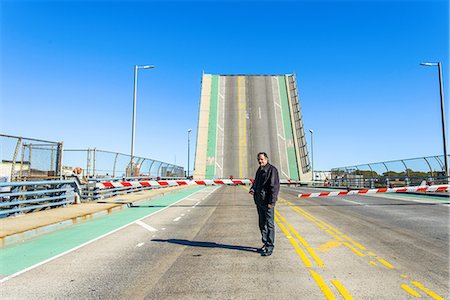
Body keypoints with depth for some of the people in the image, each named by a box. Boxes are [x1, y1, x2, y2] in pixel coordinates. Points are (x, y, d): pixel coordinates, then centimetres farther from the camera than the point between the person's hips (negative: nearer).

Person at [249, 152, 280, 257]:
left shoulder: (272, 170, -12)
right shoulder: (259, 170, 15)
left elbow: (275, 187, -17)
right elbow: (255, 182, 25)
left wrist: (271, 202, -20)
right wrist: (252, 189, 3)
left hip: (267, 203, -9)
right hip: (259, 201, 9)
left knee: (269, 224, -2)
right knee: (262, 224, 17)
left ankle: (269, 248, 5)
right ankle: (265, 244, 29)